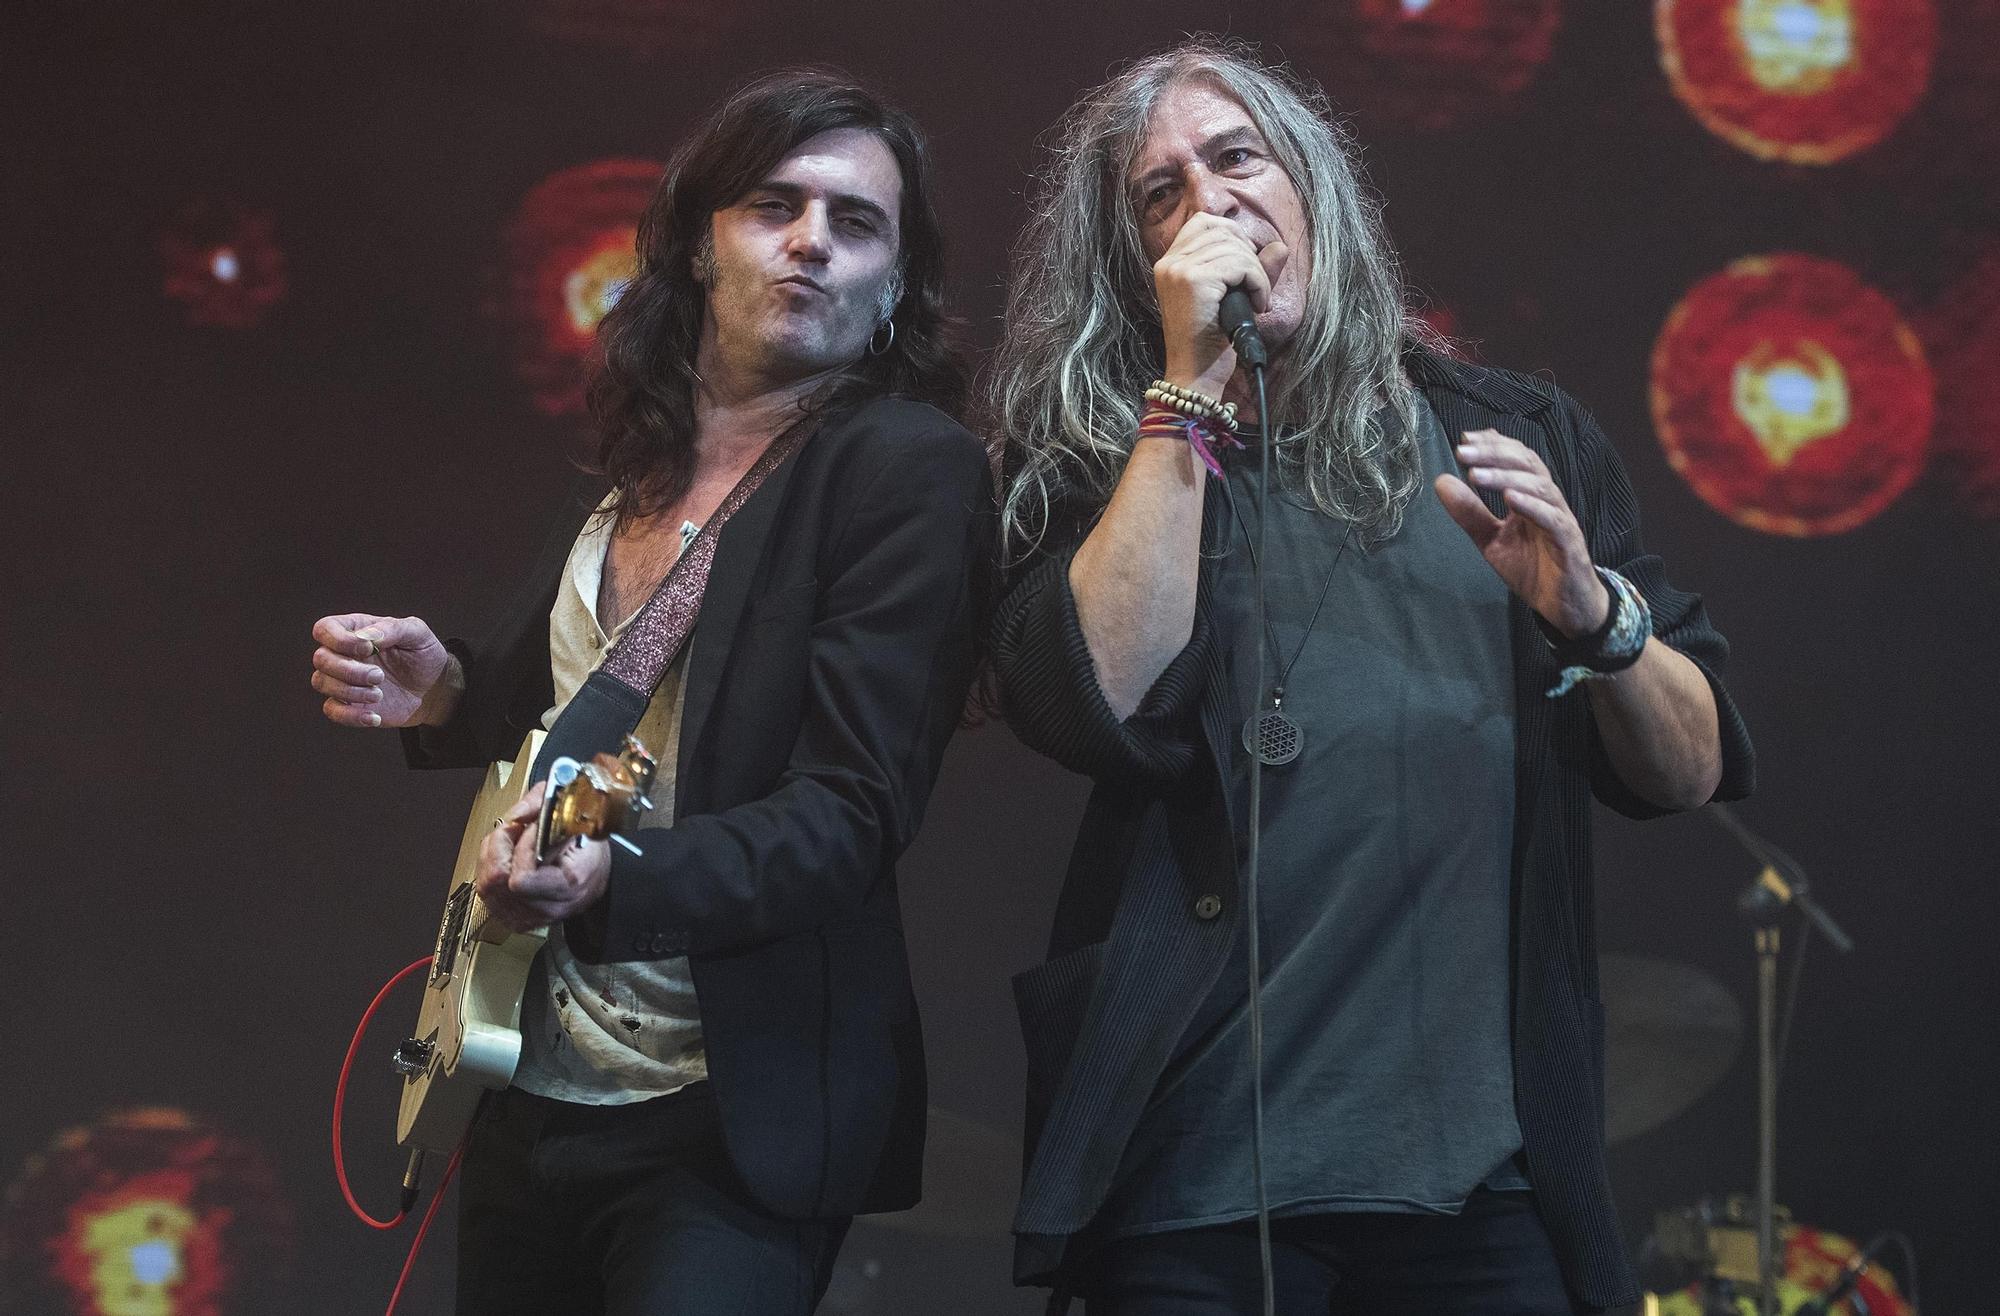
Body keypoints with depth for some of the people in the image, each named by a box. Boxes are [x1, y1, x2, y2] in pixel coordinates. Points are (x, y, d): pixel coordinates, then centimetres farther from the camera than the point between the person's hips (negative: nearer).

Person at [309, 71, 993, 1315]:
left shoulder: (912, 469, -11)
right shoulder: (633, 472, 11)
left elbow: (854, 811, -19)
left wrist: (613, 884, -33)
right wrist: (448, 693, 4)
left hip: (737, 1117, -7)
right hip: (528, 1091, 7)